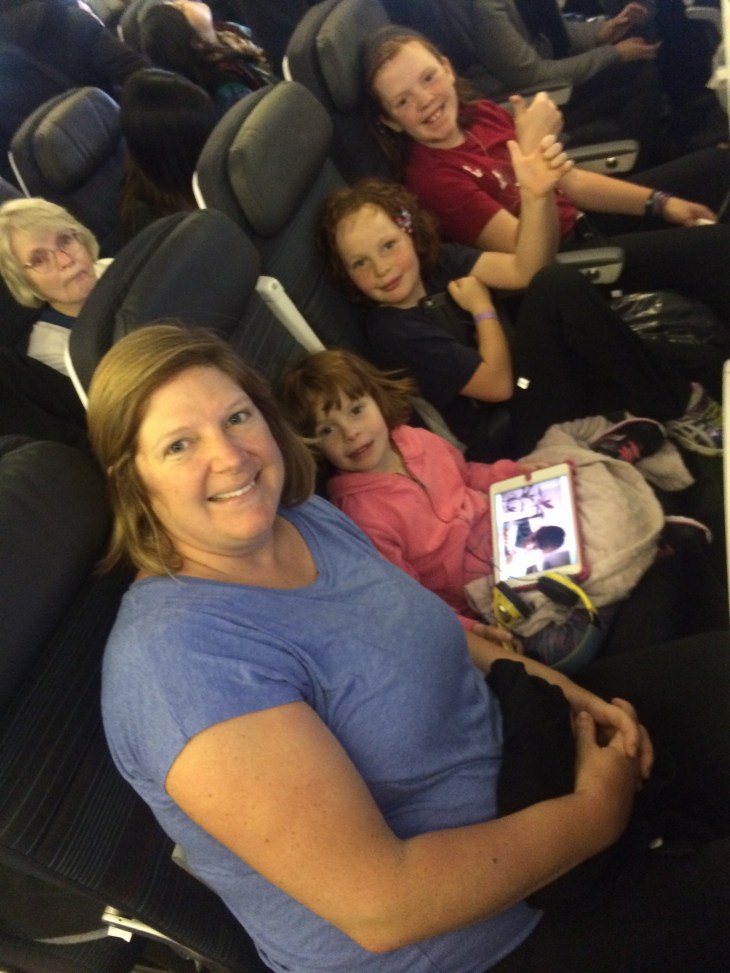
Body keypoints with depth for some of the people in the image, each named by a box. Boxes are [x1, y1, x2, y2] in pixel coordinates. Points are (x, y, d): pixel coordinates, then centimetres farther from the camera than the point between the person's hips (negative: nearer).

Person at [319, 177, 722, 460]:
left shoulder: (437, 260, 3)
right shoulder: (391, 333, -19)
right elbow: (497, 383, -17)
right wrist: (482, 309, -6)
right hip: (515, 437, -8)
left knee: (555, 281, -13)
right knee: (557, 288, -21)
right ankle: (676, 408, -7)